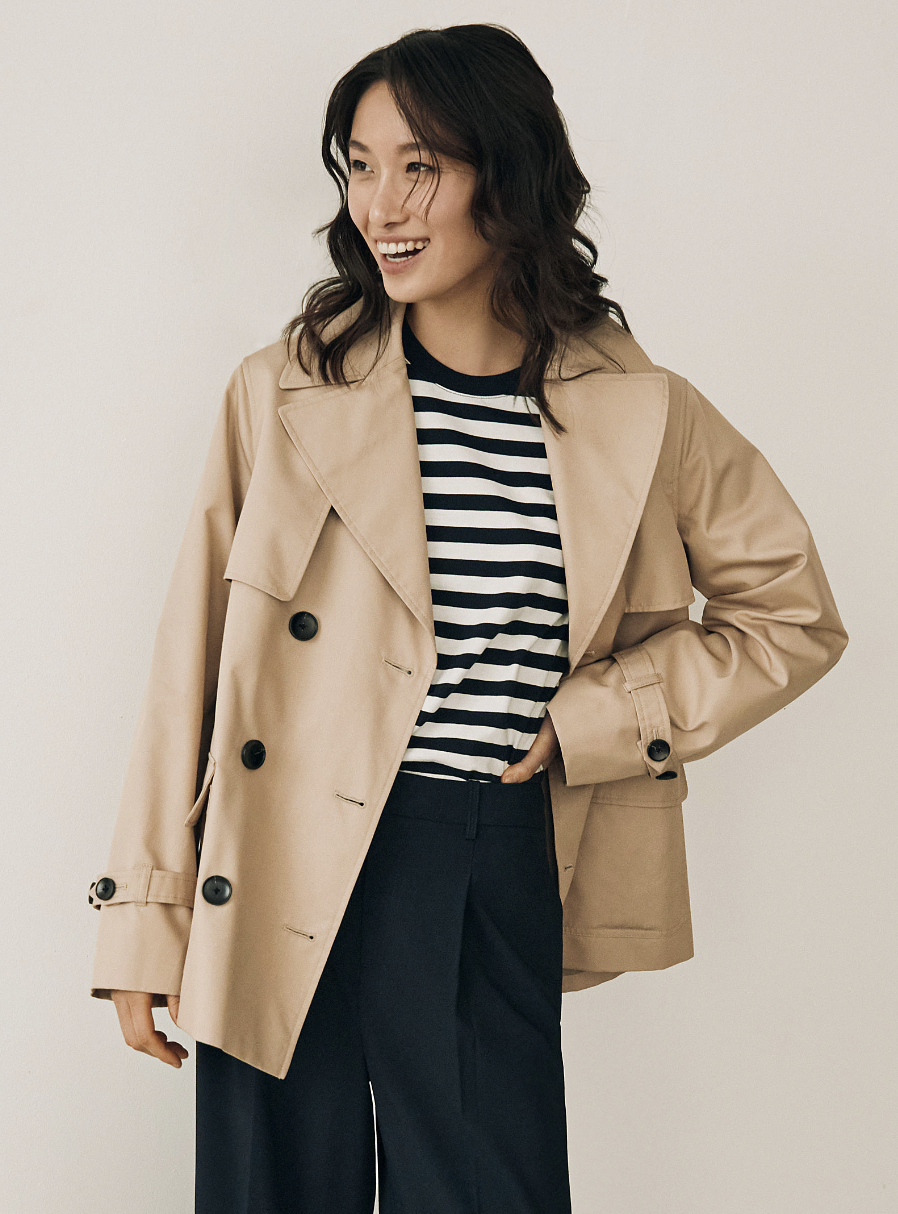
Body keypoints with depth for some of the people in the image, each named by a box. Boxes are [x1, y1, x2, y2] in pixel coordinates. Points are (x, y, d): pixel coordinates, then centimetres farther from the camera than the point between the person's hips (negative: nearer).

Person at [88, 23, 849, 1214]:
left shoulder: (642, 417, 1)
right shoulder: (286, 392, 0)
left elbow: (794, 614, 12)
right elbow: (196, 652, 2)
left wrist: (603, 717, 0)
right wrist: (148, 914, 1)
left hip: (498, 889, 0)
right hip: (290, 885, 0)